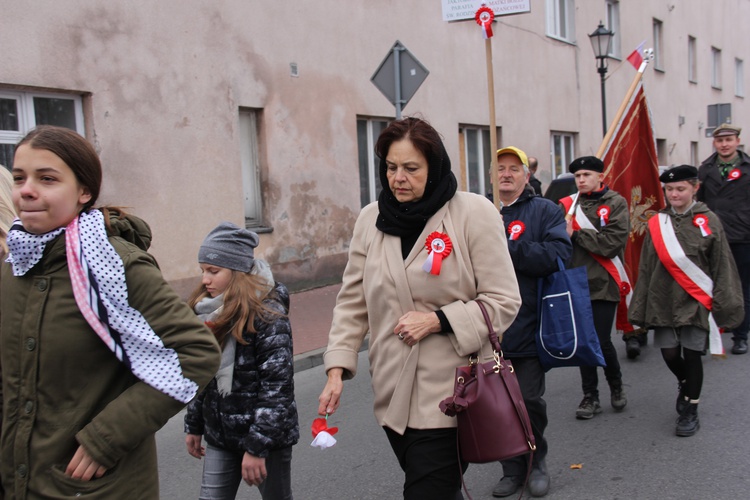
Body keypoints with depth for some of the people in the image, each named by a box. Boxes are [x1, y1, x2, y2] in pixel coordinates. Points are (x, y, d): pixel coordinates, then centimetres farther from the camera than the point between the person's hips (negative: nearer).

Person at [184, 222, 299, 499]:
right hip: (220, 437, 6)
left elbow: (277, 388, -20)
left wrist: (256, 447, -21)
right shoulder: (207, 312, 3)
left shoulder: (267, 315, -18)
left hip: (268, 437, -6)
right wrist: (193, 426, 16)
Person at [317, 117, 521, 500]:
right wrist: (337, 369, 0)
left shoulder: (474, 213, -7)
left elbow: (503, 301, -7)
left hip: (450, 396, -4)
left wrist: (437, 320, -17)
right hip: (394, 395, 4)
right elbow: (352, 301, 9)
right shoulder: (371, 219, 4)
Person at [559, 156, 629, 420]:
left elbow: (612, 242, -14)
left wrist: (576, 234, -12)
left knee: (601, 341, -4)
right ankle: (590, 396, 21)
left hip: (603, 283, -3)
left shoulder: (616, 203, -2)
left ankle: (616, 385, 24)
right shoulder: (568, 205, 7)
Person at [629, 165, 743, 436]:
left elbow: (722, 266, -1)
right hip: (664, 300, 3)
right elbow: (646, 268, 7)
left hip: (696, 300, -2)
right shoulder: (656, 223, 4)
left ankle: (690, 411, 17)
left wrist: (723, 304, -4)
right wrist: (642, 307, 6)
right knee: (669, 353, 5)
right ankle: (685, 384, 39)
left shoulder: (709, 221, -3)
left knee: (692, 354, 0)